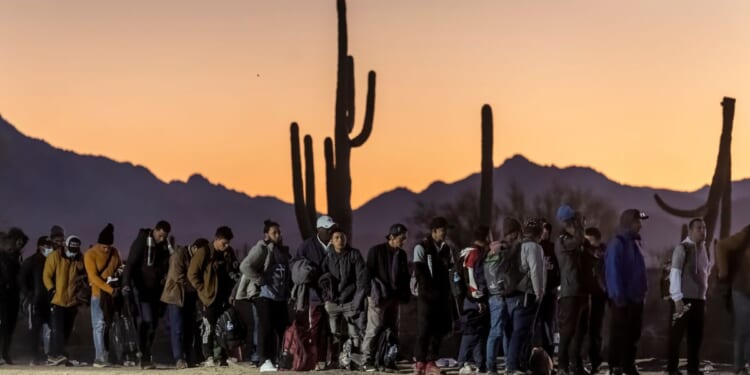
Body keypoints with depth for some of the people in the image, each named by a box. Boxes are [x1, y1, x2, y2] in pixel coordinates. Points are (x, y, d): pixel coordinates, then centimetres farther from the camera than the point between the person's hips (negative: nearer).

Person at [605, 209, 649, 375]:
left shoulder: (634, 242, 14)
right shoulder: (617, 244, -13)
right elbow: (613, 272, -18)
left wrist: (643, 292, 13)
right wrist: (619, 297, -21)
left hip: (635, 298, 8)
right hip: (622, 299, -8)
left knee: (633, 333, 12)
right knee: (620, 334, -4)